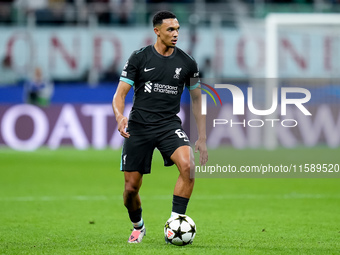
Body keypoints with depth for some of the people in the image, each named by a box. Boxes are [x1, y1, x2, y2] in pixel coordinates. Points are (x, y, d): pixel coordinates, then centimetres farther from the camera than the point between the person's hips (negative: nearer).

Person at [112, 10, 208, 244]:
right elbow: (119, 95, -2)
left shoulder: (187, 62, 3)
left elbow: (196, 100, 14)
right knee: (131, 188, 1)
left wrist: (202, 139, 10)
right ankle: (138, 227, 33)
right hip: (139, 126, -1)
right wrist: (120, 116, -25)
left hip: (170, 125, 1)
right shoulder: (139, 58, -2)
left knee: (188, 165, -29)